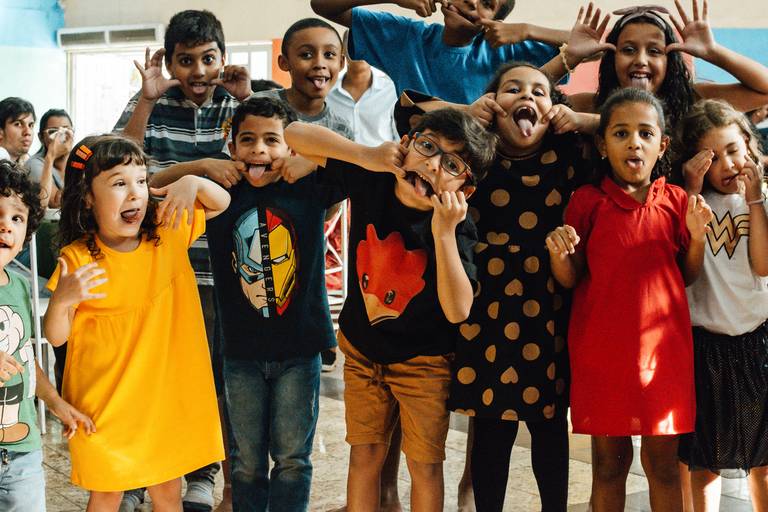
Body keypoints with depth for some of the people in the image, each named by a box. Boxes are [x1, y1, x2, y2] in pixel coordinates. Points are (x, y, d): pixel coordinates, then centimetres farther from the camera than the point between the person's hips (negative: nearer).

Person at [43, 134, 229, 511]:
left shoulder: (167, 233, -4)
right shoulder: (76, 260, -14)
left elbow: (221, 203, 7)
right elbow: (56, 337, -9)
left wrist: (193, 182, -15)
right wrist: (62, 300, -30)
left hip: (166, 395, 3)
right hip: (106, 403, -3)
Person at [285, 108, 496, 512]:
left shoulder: (457, 229, -22)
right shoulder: (370, 181, -15)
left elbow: (458, 311, -30)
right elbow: (295, 134, -14)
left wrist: (444, 233, -37)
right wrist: (366, 156, -26)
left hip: (423, 361, -2)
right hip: (361, 349, 3)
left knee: (425, 465, 9)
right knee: (364, 456, 13)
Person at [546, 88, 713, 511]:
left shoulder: (676, 201, 4)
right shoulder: (587, 201, -1)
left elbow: (689, 277, 9)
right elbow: (570, 280, 3)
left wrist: (697, 236, -8)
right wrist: (559, 254, -18)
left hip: (663, 345, 1)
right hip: (601, 347, -1)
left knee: (663, 461, 8)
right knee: (608, 460, 7)